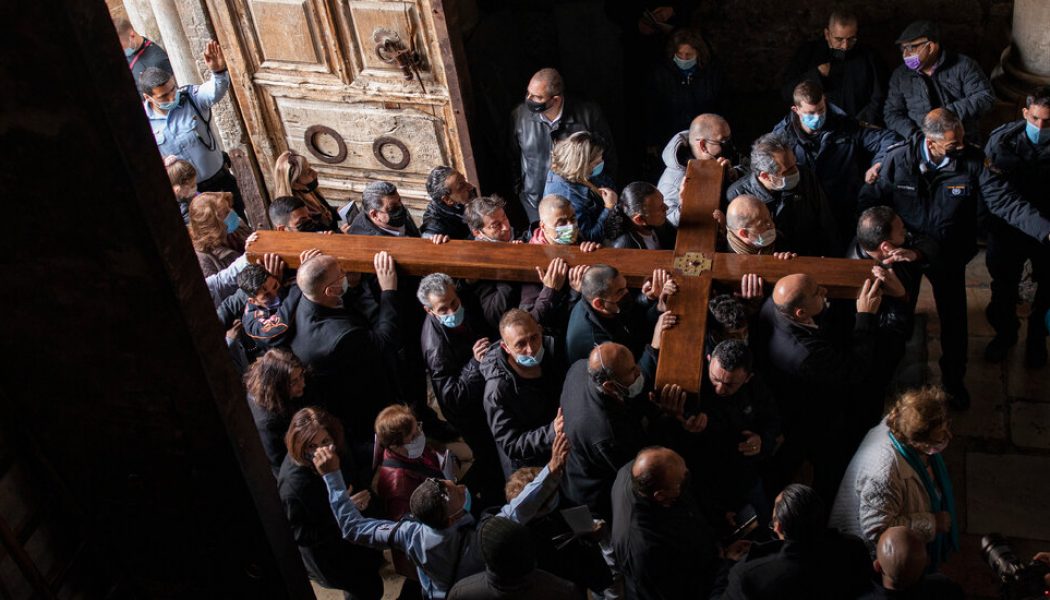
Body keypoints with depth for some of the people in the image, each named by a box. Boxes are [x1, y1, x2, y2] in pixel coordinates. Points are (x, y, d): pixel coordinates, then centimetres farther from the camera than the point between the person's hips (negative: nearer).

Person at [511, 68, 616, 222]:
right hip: (537, 205, 1)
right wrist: (518, 190, 6)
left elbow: (608, 156, -3)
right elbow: (513, 158, 5)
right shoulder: (519, 116, -11)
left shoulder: (589, 114, -16)